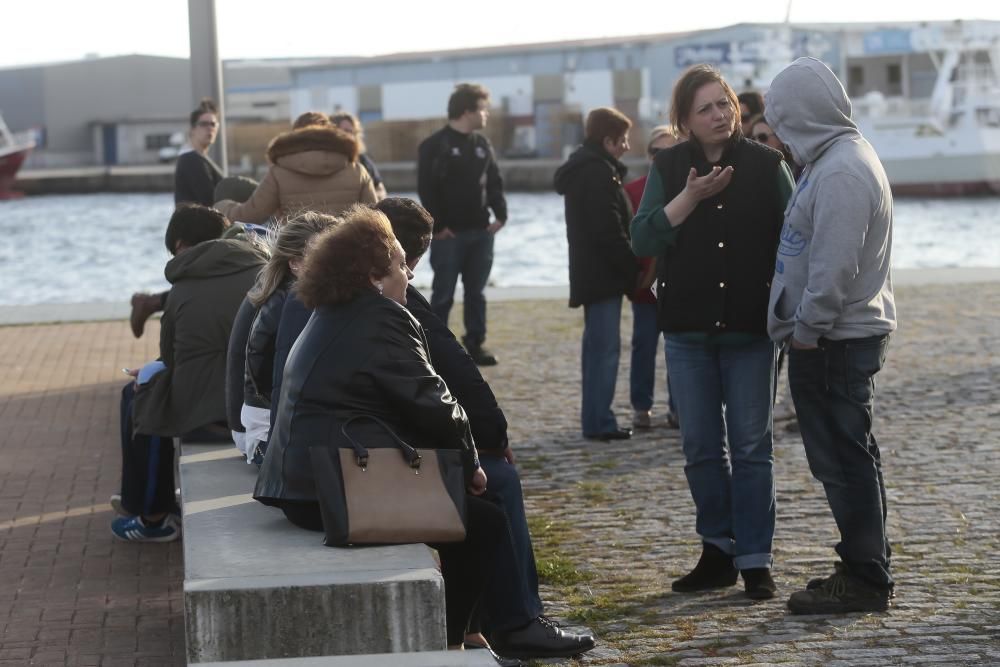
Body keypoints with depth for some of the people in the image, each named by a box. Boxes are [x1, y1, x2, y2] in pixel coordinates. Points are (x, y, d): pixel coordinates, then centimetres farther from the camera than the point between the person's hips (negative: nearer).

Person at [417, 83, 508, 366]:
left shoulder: (482, 144, 12)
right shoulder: (434, 145, -8)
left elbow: (494, 182, 14)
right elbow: (427, 190, -13)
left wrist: (500, 214, 0)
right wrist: (437, 225, -17)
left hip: (480, 231, 6)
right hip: (449, 234, -6)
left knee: (476, 292, 10)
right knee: (443, 294, 0)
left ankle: (474, 344, 17)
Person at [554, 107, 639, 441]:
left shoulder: (581, 169, 17)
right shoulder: (598, 172, -16)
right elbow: (609, 231, -21)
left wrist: (629, 268, 17)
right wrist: (634, 270, -13)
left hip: (590, 273, 11)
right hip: (604, 274, -11)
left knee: (597, 345, 14)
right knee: (605, 346, -8)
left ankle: (596, 419, 20)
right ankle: (599, 422, -7)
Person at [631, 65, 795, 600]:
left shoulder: (766, 165, 0)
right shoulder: (668, 168, 3)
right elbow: (642, 239, -5)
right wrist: (691, 197, -16)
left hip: (750, 327, -2)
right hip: (688, 329, 2)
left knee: (751, 446, 1)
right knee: (701, 448, 7)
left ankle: (754, 560, 6)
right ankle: (717, 552, 18)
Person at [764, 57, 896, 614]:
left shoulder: (840, 172, -20)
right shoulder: (842, 157, 14)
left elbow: (834, 265, -24)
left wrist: (807, 328, -16)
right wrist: (804, 325, 16)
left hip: (834, 340, -11)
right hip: (842, 336, 11)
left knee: (843, 459, -4)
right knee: (850, 457, 16)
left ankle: (866, 580, 2)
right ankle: (868, 568, 25)